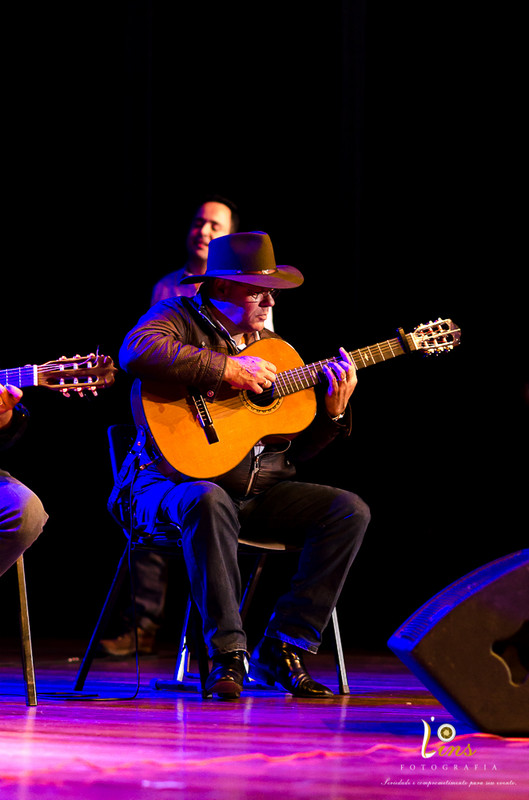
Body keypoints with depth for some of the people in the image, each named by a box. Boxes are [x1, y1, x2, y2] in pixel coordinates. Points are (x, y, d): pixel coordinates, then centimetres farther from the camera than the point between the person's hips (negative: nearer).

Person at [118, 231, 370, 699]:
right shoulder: (179, 319, 1)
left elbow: (295, 449, 18)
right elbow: (137, 352, -27)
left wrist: (332, 413, -1)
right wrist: (227, 368, -24)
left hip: (260, 491, 6)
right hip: (180, 481, -6)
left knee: (350, 510, -12)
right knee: (208, 501, -41)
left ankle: (284, 650, -13)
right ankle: (227, 653, -33)